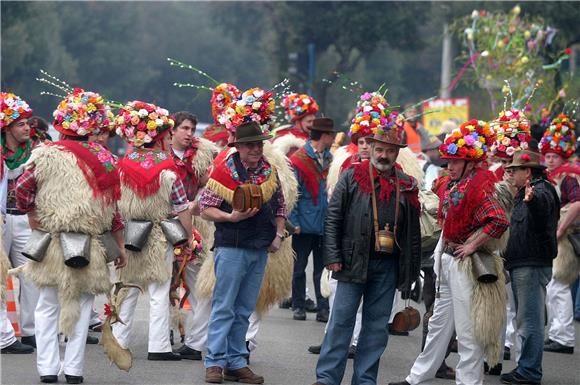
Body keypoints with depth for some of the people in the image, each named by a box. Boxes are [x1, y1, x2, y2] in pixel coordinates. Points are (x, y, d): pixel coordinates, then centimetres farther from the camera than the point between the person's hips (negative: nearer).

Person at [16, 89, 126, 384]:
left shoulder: (47, 154, -5)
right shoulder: (104, 159, -1)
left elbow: (23, 189, -11)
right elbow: (114, 207, 1)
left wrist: (31, 215, 6)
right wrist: (120, 246, 8)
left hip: (51, 242, 0)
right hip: (91, 246, 0)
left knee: (48, 306, 11)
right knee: (82, 305, 9)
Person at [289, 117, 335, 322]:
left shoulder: (329, 159, 9)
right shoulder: (298, 160, -7)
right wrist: (294, 222, -11)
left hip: (325, 224, 4)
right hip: (305, 224, -4)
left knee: (323, 267, 4)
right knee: (299, 267, 6)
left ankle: (323, 308, 6)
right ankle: (298, 307, 16)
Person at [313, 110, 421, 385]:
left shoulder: (406, 186, 7)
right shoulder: (352, 177, 0)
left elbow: (413, 231, 10)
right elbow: (332, 218, -1)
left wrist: (411, 270, 7)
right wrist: (332, 256, -8)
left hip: (388, 267, 3)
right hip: (354, 262, -3)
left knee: (377, 326, 7)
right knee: (341, 320, -2)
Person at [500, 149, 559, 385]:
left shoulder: (541, 191, -13)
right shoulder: (525, 193, 19)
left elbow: (543, 205, -38)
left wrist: (532, 199, -58)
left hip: (533, 266, -11)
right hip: (522, 265, 11)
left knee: (529, 321, -9)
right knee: (527, 321, 16)